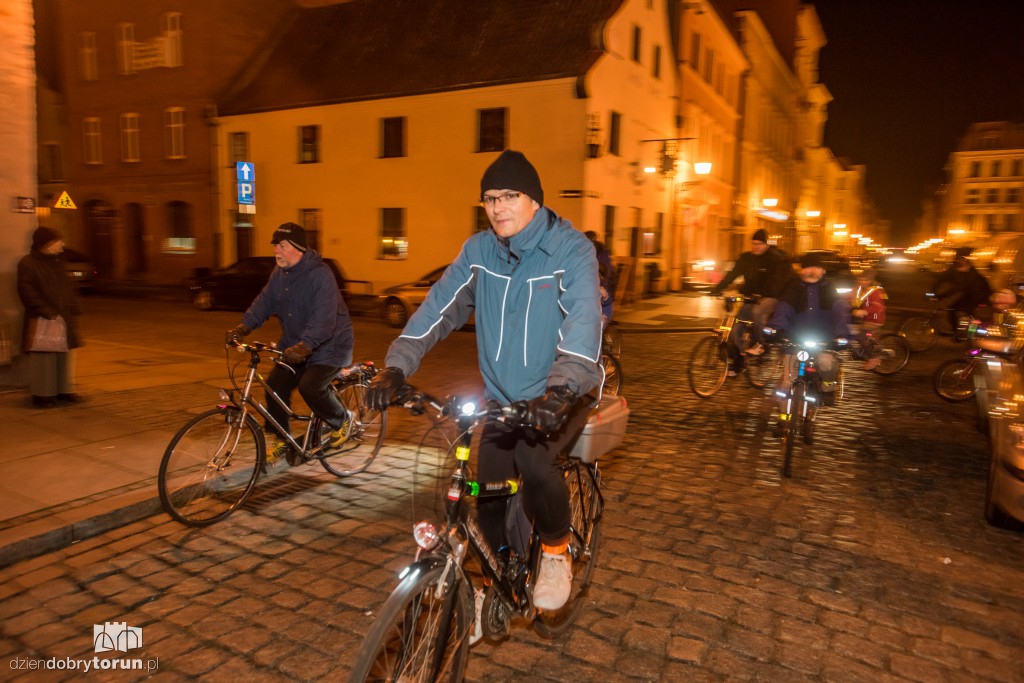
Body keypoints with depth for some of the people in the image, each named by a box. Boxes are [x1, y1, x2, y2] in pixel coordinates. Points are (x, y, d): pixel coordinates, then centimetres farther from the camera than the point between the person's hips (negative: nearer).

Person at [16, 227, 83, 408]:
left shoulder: (58, 262, 16)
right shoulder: (27, 264, -6)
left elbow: (69, 287, 19)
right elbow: (27, 291, -13)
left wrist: (73, 309, 9)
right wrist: (44, 310, -19)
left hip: (65, 318, 7)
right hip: (42, 319, -7)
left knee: (64, 355, 11)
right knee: (44, 357, -6)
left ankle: (63, 390, 20)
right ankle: (42, 393, 2)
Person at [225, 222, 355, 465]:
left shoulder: (320, 275, -23)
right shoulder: (279, 273, 4)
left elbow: (324, 319, -32)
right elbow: (264, 302, 0)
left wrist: (304, 346, -44)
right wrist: (242, 326, -15)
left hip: (330, 344, -7)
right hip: (294, 345, 8)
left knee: (310, 387, -26)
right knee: (275, 384, -4)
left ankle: (342, 421, 3)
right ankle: (282, 441, 16)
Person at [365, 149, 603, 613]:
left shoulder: (571, 249, -15)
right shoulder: (478, 250, -3)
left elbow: (584, 319, -29)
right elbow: (441, 304, -12)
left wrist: (561, 388, -45)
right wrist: (396, 366, -26)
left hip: (561, 395, -4)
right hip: (502, 397, 4)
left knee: (533, 459, -30)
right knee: (488, 493, -1)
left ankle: (556, 550, 1)